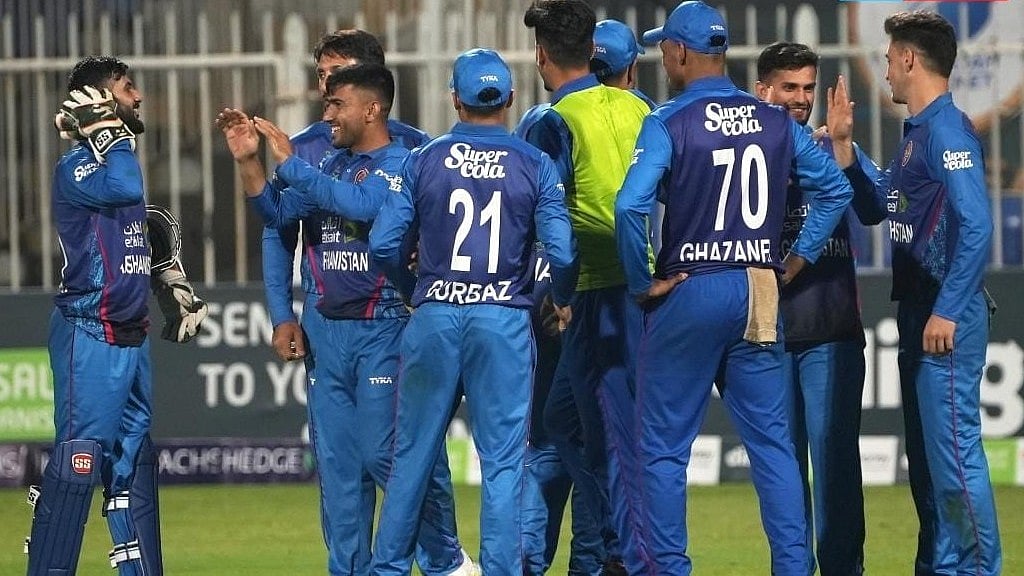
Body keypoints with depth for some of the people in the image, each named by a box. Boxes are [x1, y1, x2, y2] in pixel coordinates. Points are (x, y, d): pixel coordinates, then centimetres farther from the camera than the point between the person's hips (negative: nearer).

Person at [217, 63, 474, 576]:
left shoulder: (402, 164, -7)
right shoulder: (329, 165, 15)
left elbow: (361, 203, -24)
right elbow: (277, 212, 10)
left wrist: (289, 160, -20)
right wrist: (248, 161, -4)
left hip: (381, 327, -7)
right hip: (327, 330, 7)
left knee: (383, 452, -10)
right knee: (337, 460, 8)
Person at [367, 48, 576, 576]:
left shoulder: (424, 159, 1)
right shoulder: (534, 165, -1)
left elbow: (383, 243, -3)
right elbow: (561, 251, -8)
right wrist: (561, 302, 11)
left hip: (434, 317, 1)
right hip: (504, 320, -1)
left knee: (413, 452, 10)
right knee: (502, 460, 1)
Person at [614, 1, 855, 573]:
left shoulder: (669, 123, -10)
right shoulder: (775, 121, 6)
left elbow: (630, 207, -21)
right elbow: (835, 188, 10)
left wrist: (644, 284, -9)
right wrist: (794, 262, 13)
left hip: (689, 292, -5)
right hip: (758, 296, 5)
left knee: (665, 445, 4)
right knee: (772, 438, 8)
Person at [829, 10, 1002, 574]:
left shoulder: (948, 131, -14)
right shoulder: (916, 133, 17)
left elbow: (975, 226, -22)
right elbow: (876, 206, 25)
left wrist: (947, 312, -25)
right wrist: (843, 143, 18)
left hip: (947, 317, -11)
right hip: (916, 311, 11)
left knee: (952, 448, -11)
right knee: (923, 451, 14)